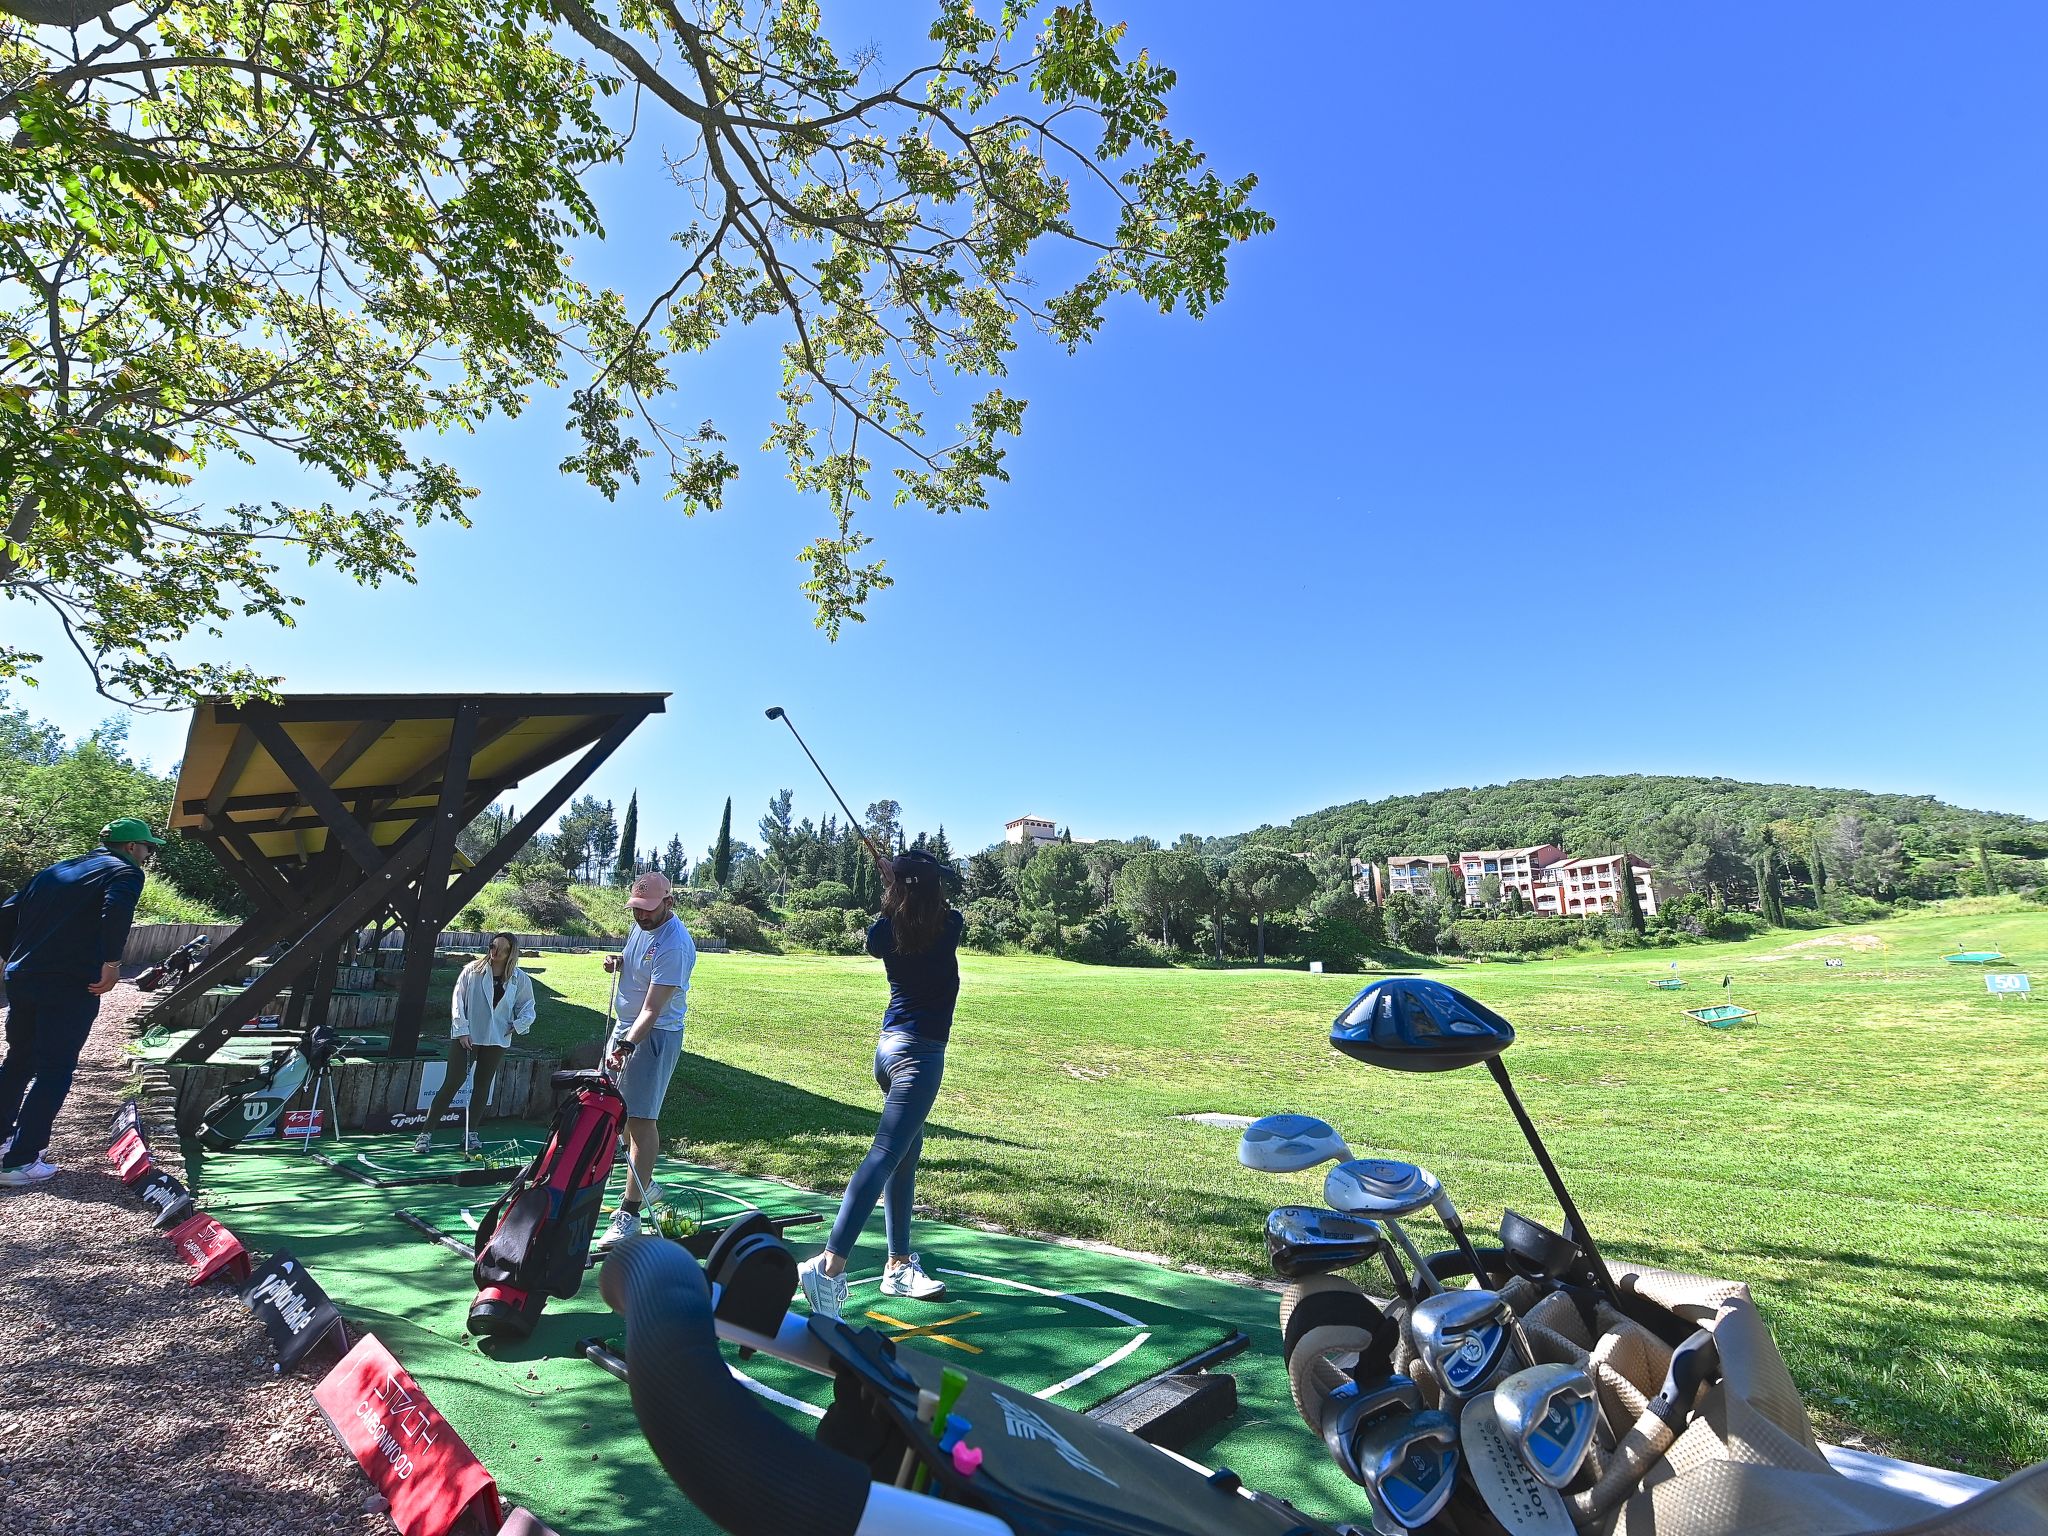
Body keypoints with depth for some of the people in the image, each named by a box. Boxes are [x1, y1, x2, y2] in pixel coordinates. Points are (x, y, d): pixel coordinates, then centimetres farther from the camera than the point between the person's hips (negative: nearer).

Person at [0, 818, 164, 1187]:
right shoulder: (124, 871, 0)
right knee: (54, 1071, -1)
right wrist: (111, 963, -15)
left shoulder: (55, 870, 23)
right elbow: (116, 910, -21)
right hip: (71, 984, -7)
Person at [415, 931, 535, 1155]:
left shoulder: (520, 979, -1)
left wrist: (519, 1024, -6)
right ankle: (426, 1133, 6)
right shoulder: (473, 970, -6)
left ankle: (471, 1133, 23)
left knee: (483, 1085, 10)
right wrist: (462, 1031, -9)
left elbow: (527, 1006, 10)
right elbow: (457, 1000, -5)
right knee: (452, 1083, -3)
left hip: (496, 1039, 2)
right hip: (466, 1036, -2)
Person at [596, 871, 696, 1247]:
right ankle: (642, 1183, 35)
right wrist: (618, 962, 2)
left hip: (654, 1035, -9)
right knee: (620, 1112, 18)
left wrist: (627, 1045, -37)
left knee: (641, 1120, -8)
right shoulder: (642, 923, 2)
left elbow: (652, 1010, -27)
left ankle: (630, 1214, -2)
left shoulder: (674, 946, -25)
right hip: (624, 1026, 9)